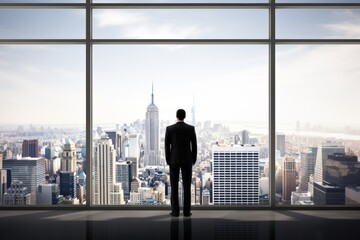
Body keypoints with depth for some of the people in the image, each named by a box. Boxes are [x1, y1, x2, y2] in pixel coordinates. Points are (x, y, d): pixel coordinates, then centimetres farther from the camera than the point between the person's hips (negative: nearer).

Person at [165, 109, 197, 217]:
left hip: (174, 160, 0)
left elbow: (167, 146, -4)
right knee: (187, 186, 4)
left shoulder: (169, 129, -6)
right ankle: (186, 211, 5)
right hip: (187, 160, 1)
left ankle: (175, 211, 5)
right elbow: (194, 145, -1)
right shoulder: (191, 128, -4)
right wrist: (194, 160, 9)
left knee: (174, 186, 5)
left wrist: (168, 160, 6)